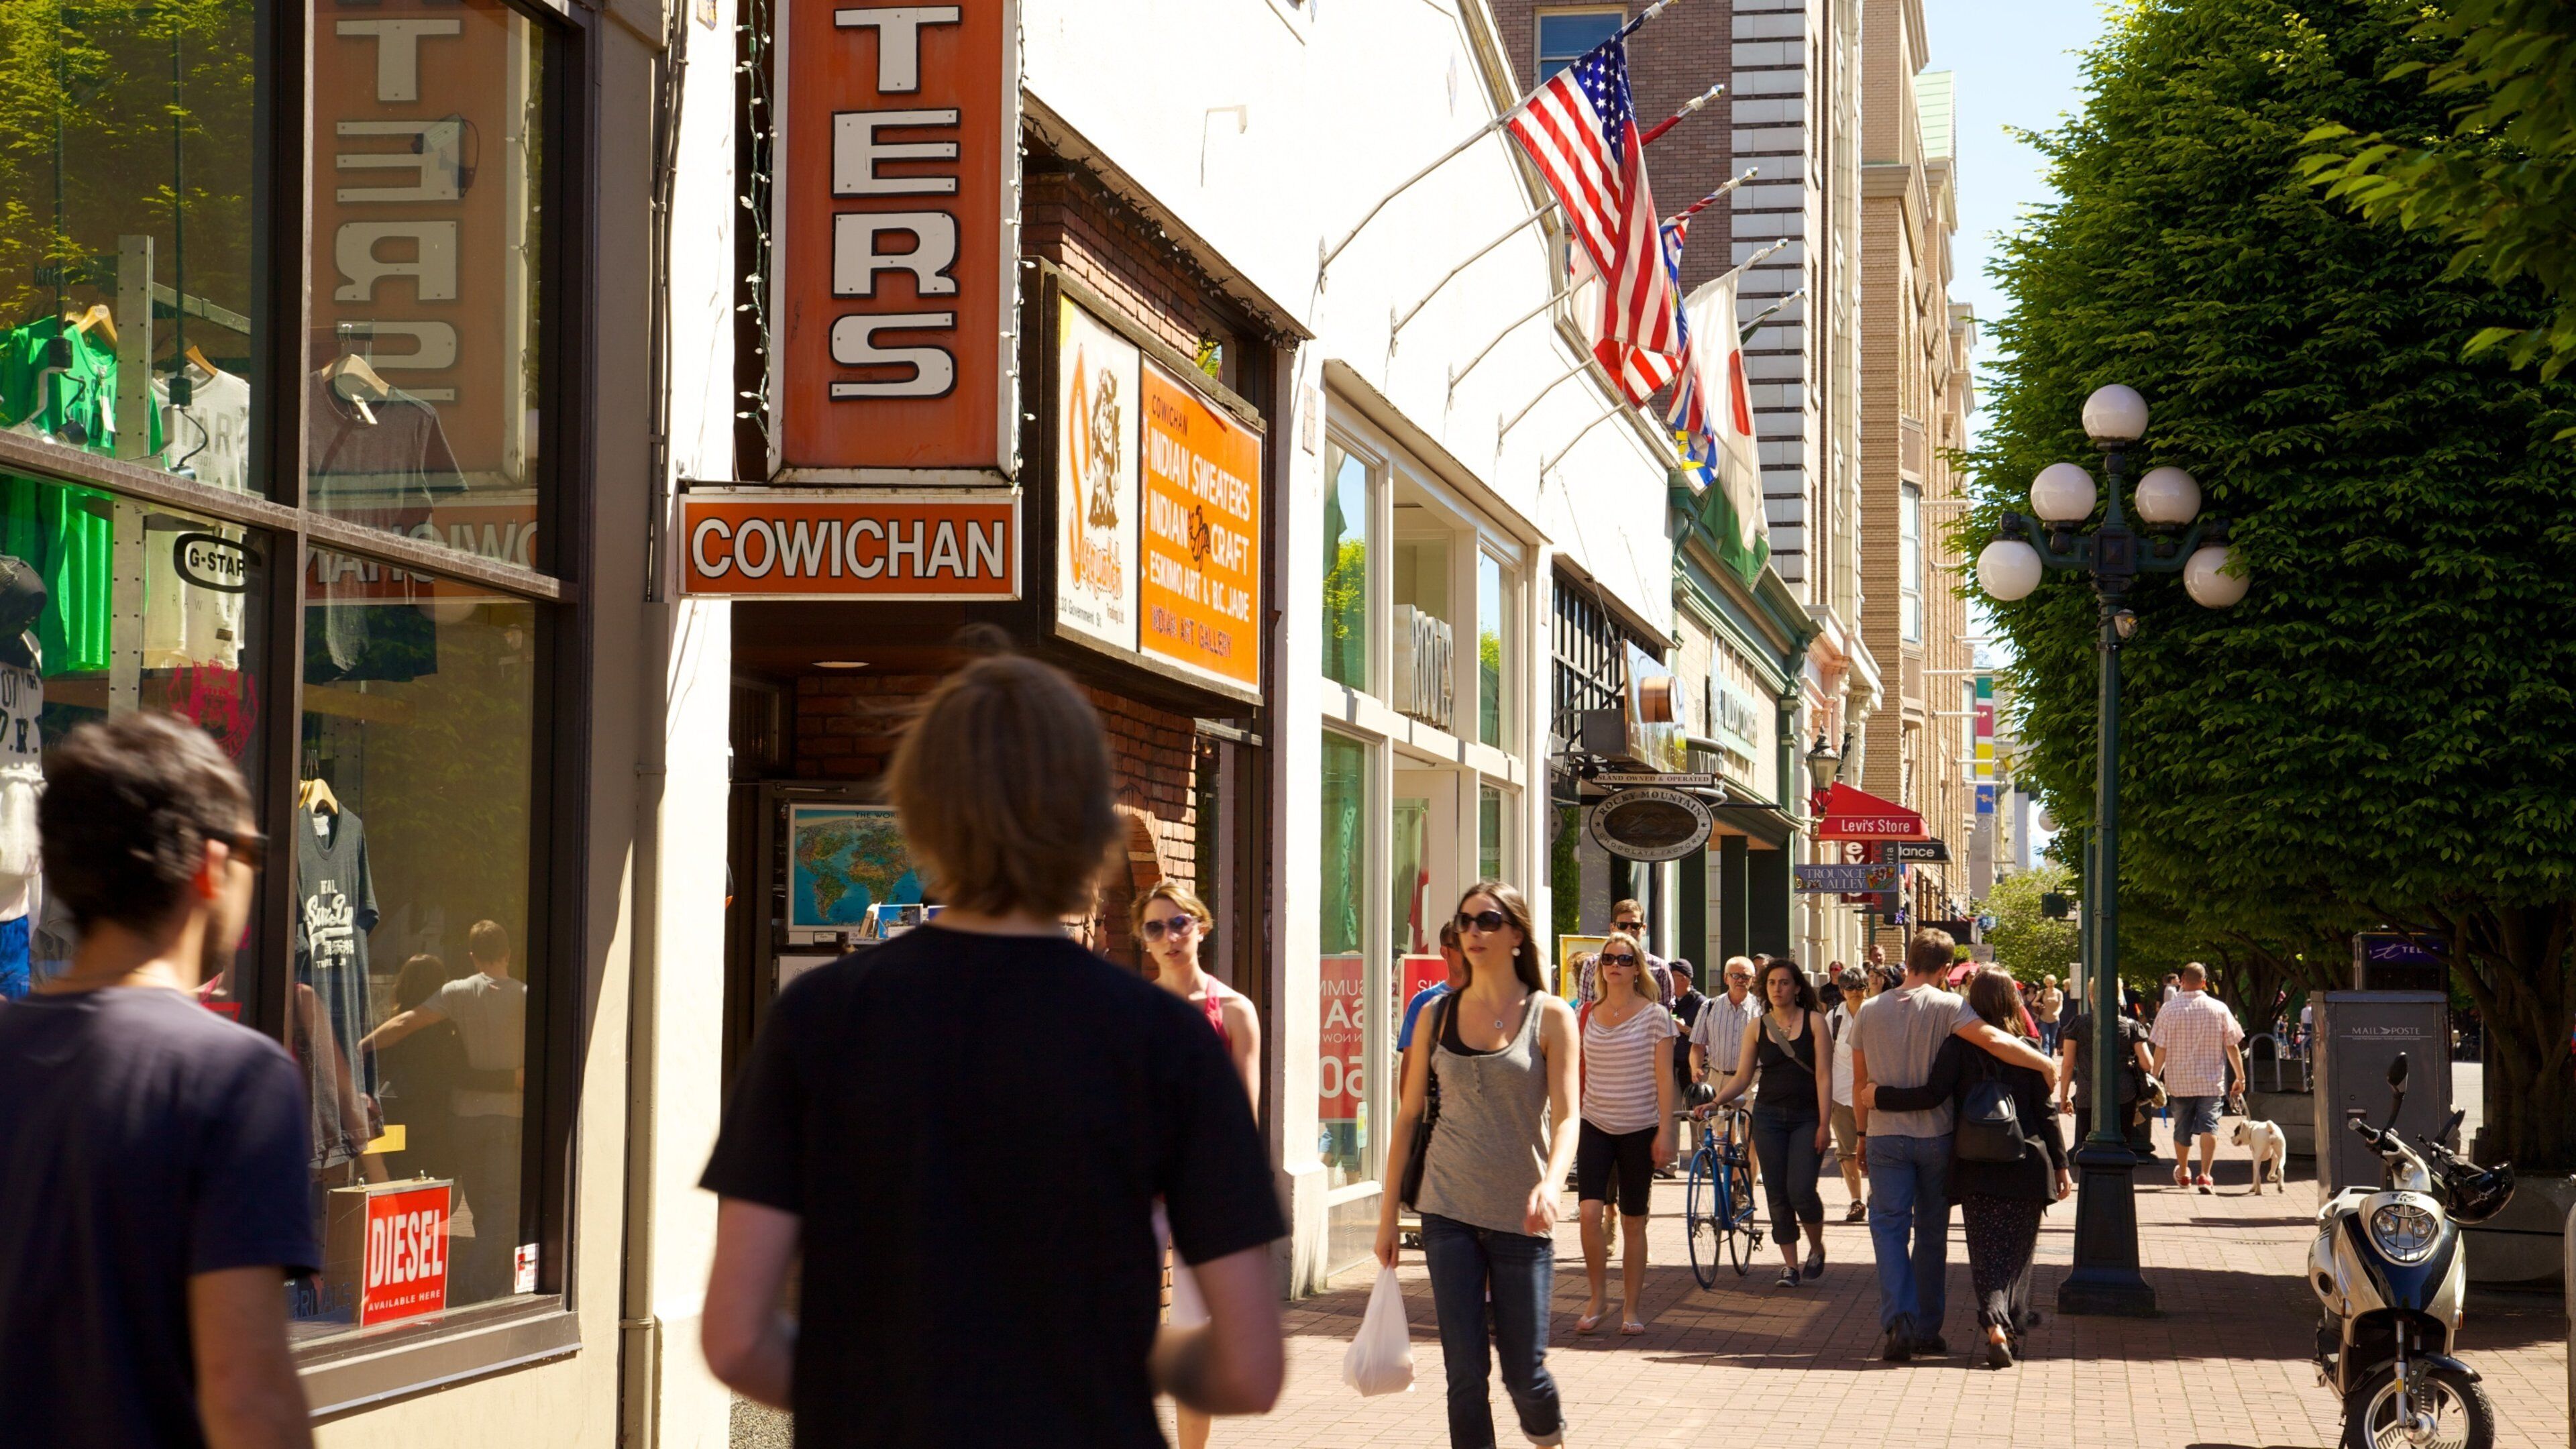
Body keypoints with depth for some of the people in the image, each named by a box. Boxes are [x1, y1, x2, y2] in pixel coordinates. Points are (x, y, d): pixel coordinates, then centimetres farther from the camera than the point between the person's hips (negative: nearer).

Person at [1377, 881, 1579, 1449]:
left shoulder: (1550, 1016, -2)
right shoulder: (1439, 1015, 6)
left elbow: (1566, 1115, -11)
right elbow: (1408, 1115, 10)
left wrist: (1550, 1183, -30)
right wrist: (1388, 1212, 8)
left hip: (1520, 1216, -2)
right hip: (1449, 1211, 2)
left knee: (1524, 1372, 3)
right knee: (1465, 1372, -3)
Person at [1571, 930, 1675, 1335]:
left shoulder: (1654, 1015, -2)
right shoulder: (1587, 1016, 7)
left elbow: (1664, 1077, -4)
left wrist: (1665, 1131, -10)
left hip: (1640, 1131, -2)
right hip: (1595, 1127, 2)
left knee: (1633, 1222, 4)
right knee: (1590, 1211, -14)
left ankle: (1632, 1306, 15)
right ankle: (1597, 1297, 2)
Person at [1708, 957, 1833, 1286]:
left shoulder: (1814, 1021, -1)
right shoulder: (1757, 1027, 6)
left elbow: (1823, 1075, -4)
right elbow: (1742, 1077, 6)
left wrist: (1824, 1124, -10)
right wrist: (1716, 1101, -11)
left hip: (1807, 1117, -3)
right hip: (1769, 1117, 3)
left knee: (1801, 1190, -13)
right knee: (1778, 1194, 1)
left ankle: (1817, 1247, 13)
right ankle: (1789, 1264, 11)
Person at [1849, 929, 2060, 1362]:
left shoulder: (1870, 1010, 4)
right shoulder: (1945, 1007, -7)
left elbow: (1860, 1081, 10)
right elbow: (1993, 1040, -23)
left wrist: (1862, 1134, 20)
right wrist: (2046, 1066, -16)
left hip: (1885, 1136, 1)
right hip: (1934, 1135, -1)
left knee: (1889, 1225, 0)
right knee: (1931, 1232, 10)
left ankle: (1899, 1319, -20)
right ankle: (1927, 1330, 15)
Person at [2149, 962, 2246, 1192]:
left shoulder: (2169, 1009, -6)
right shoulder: (2220, 1009, -3)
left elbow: (2160, 1049, -5)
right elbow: (2233, 1046, 1)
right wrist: (2240, 1077, 10)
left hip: (2179, 1082, 1)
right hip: (2211, 1081, -1)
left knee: (2182, 1129, 14)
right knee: (2208, 1126, -3)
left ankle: (2182, 1174, 32)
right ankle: (2204, 1175, -17)